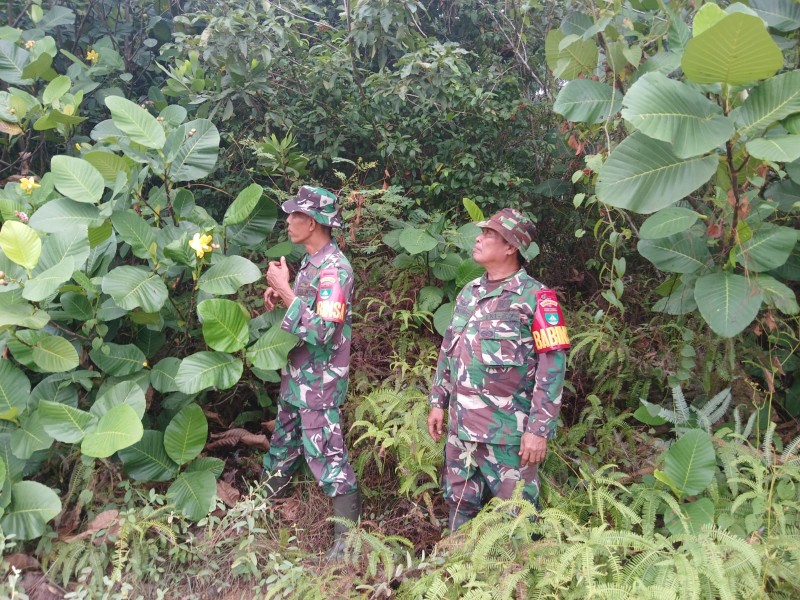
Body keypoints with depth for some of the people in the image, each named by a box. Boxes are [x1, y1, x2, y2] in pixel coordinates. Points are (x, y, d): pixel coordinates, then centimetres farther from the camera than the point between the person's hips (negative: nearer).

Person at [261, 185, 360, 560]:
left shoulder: (334, 269, -20)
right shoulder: (310, 262, 8)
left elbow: (321, 332, -28)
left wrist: (285, 289, -22)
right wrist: (279, 295, 2)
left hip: (319, 383, -9)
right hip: (295, 377, 10)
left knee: (326, 456, -2)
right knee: (282, 447, 23)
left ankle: (347, 539, 10)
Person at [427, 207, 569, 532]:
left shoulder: (535, 298, -11)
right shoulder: (469, 293, 10)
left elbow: (552, 367, -14)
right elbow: (448, 350, 17)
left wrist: (539, 429, -17)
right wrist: (437, 402, 15)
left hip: (509, 432, -6)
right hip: (461, 428, 7)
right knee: (460, 508, 18)